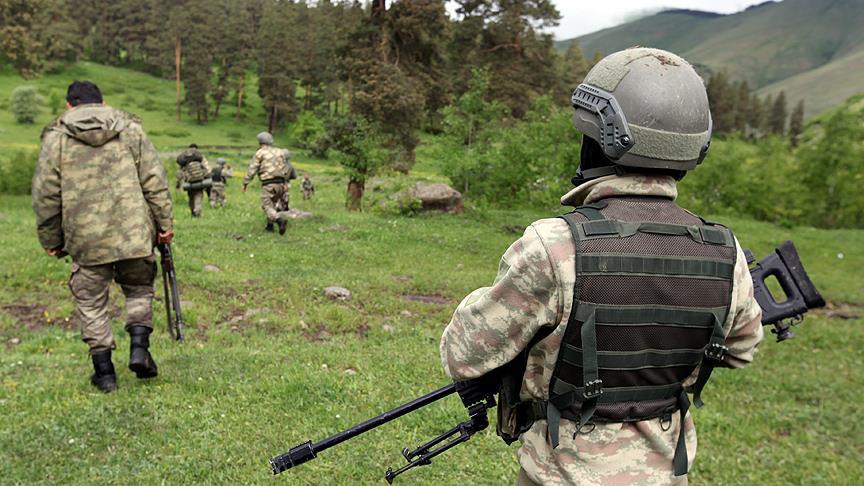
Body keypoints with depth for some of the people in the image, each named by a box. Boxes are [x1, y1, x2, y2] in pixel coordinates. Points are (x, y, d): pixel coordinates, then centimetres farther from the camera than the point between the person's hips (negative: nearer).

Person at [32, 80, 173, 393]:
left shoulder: (56, 136, 5)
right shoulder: (130, 129, 8)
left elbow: (45, 195, 4)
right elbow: (155, 181, 2)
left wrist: (51, 240, 13)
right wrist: (164, 223, 7)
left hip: (86, 239, -1)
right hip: (134, 234, 1)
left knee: (91, 302, 12)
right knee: (139, 289, 21)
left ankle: (104, 372, 15)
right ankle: (139, 347, 4)